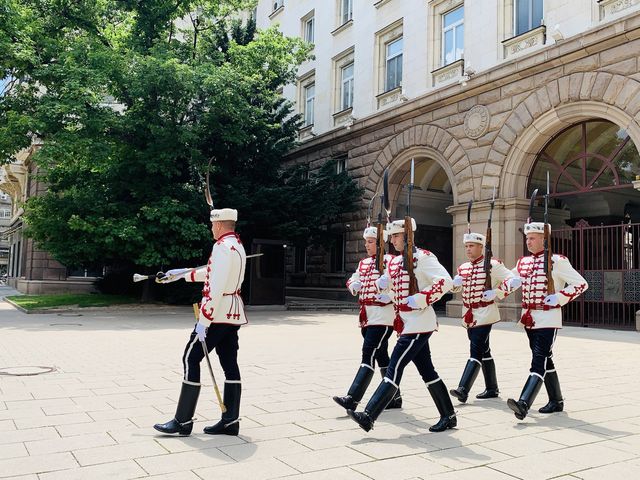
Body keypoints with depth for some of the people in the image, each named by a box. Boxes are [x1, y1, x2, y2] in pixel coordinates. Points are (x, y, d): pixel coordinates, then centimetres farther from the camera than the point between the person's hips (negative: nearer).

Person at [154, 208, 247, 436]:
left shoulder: (222, 246, -15)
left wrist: (203, 320, -22)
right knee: (230, 364, 8)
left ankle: (183, 421, 1)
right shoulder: (237, 246, 15)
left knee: (191, 359, -3)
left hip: (217, 313, -9)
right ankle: (230, 421, 11)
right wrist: (183, 273, 35)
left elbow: (216, 286, -22)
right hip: (233, 314, 10)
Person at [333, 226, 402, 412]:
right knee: (381, 356, 13)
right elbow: (352, 281, 25)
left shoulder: (389, 261, -8)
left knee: (369, 355, -11)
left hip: (382, 317, -8)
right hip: (367, 317, 8)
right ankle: (394, 398, 24)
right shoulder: (363, 263, 15)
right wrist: (354, 285, 2)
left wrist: (390, 295, -23)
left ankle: (352, 399, -12)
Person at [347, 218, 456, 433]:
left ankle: (369, 416, -9)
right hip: (407, 324, 9)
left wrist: (420, 299, -24)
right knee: (427, 371, 13)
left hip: (419, 324, -9)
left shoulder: (422, 257, -11)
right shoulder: (394, 262, 13)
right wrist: (383, 283, 0)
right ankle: (448, 416, 24)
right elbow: (386, 285, 23)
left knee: (394, 368, -10)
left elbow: (445, 281, -20)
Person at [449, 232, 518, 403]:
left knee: (476, 351, -12)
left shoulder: (493, 265, -7)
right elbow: (457, 288, 12)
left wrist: (496, 293, -17)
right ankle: (492, 389, 25)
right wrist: (455, 283, -10)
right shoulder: (463, 268, 11)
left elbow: (514, 281, -9)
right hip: (469, 315, 7)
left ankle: (463, 389, -16)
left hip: (484, 314, -7)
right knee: (484, 352, 15)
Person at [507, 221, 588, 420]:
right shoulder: (523, 262, 10)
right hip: (529, 318, 7)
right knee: (545, 361, 15)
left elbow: (581, 284, -8)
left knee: (539, 362, -12)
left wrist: (559, 298, -18)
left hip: (548, 319, -7)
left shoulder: (557, 261, -8)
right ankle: (556, 401, 27)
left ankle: (524, 404, -20)